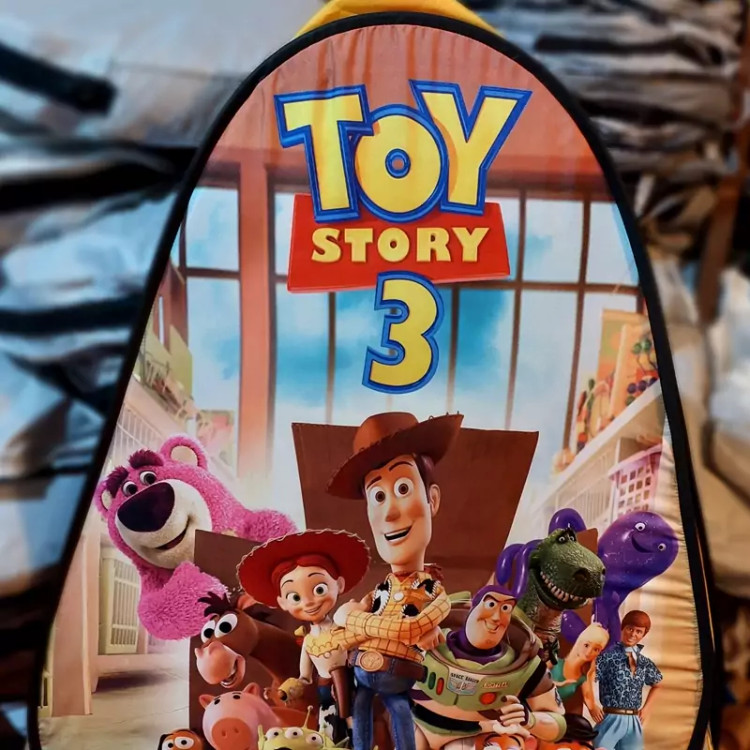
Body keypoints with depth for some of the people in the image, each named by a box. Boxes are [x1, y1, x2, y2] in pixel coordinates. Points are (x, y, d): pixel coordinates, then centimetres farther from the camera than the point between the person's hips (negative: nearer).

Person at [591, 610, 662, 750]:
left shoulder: (645, 663, 9)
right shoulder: (608, 657, -9)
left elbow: (656, 684, 28)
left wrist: (646, 708, 19)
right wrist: (592, 706, -17)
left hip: (634, 723, 5)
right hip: (611, 720, -5)